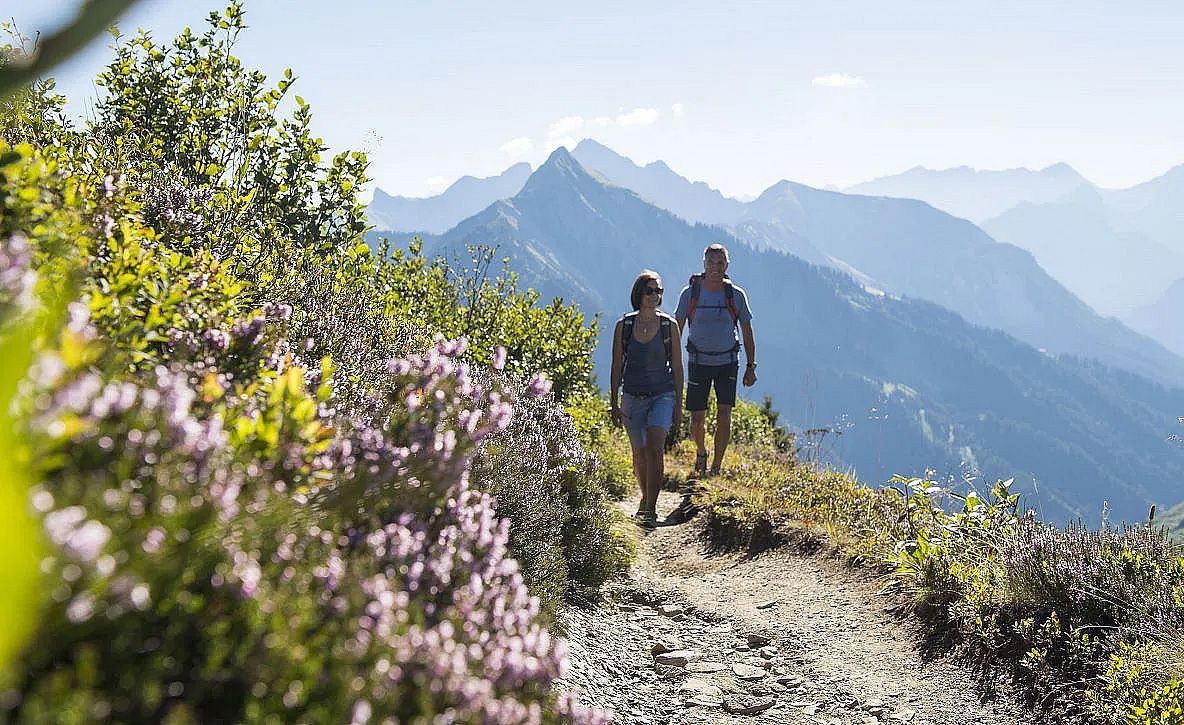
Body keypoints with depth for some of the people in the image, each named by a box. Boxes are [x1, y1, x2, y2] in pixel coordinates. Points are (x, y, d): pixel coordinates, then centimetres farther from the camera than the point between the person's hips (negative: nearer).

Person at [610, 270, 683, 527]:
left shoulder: (669, 325, -3)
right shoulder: (624, 326, -2)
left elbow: (677, 367, 2)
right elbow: (617, 367, 4)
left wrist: (678, 405, 0)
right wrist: (614, 404, 2)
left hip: (663, 395, -2)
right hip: (633, 397, 2)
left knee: (655, 449, -19)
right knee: (640, 453, 11)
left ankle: (651, 509, -14)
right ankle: (646, 500, 33)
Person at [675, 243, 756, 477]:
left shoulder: (736, 295, -5)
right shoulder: (690, 293, -7)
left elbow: (747, 333, 3)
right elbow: (676, 330, -1)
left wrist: (751, 367, 1)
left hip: (727, 363, 0)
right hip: (699, 362, 0)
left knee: (724, 415, -10)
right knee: (697, 419, 2)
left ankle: (716, 467, 0)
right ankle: (701, 452, 33)